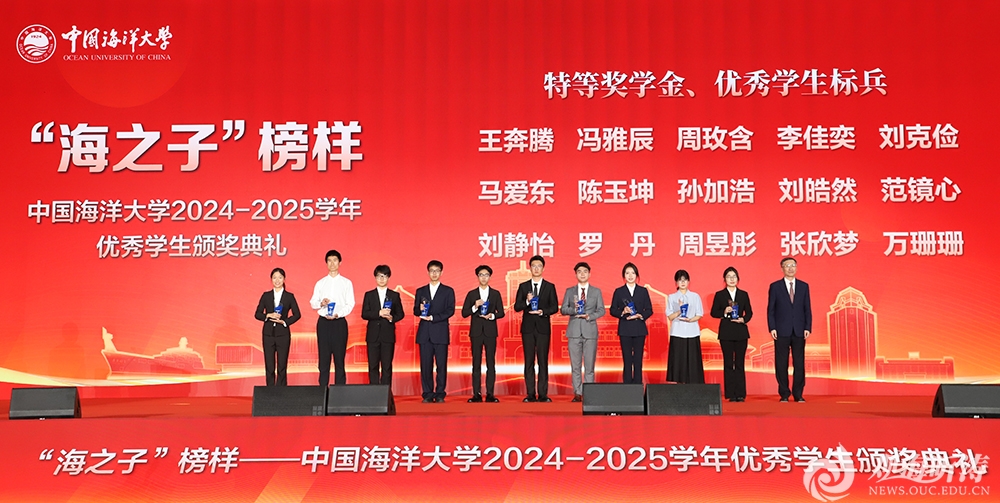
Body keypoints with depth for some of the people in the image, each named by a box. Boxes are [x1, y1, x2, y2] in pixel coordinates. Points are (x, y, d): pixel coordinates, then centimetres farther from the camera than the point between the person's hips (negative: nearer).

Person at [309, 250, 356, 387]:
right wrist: (321, 303, -15)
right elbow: (313, 303, 7)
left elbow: (350, 304, -2)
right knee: (323, 357, 2)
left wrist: (337, 314, -17)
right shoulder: (320, 283, 10)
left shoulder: (346, 283, 5)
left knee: (339, 357, -1)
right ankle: (323, 388, 5)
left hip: (339, 322, -2)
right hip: (323, 322, 2)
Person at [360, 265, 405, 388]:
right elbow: (364, 314, -1)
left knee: (387, 366, 0)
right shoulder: (369, 295, 8)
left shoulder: (395, 295, 9)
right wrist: (379, 313, -15)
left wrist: (392, 318, -13)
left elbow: (400, 314, 8)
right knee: (373, 365, 1)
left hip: (388, 335, 0)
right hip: (373, 335, 1)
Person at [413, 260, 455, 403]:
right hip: (424, 333, 2)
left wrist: (433, 317, -12)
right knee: (425, 365, 0)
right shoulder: (420, 291, 15)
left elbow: (450, 310, -3)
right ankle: (428, 395, 5)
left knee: (441, 365, -3)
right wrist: (420, 309, -11)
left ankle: (440, 394, 3)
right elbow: (415, 311, 12)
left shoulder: (448, 291, 7)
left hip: (440, 333, -2)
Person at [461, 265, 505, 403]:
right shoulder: (471, 294, 7)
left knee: (491, 363, 0)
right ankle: (476, 394, 1)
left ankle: (490, 393, 2)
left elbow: (501, 312, 6)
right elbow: (464, 313, 3)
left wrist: (492, 315, -13)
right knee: (476, 363, 0)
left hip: (490, 332, 0)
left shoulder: (495, 293, 8)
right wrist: (475, 307, -13)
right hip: (476, 332, 0)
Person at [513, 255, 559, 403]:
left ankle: (543, 394, -1)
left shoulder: (550, 287, 7)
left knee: (543, 361, -2)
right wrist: (527, 301, -14)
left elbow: (555, 307, 2)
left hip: (543, 328, -1)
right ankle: (530, 394, 4)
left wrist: (543, 311, -14)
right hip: (528, 328, 1)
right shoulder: (523, 286, 9)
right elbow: (517, 307, 4)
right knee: (529, 361, 1)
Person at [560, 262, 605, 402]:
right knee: (575, 365, 1)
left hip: (590, 331, -1)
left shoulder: (596, 291, 10)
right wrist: (573, 309, -14)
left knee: (589, 365, -2)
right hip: (574, 331, 1)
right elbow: (563, 309, 6)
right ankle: (578, 393, 4)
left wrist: (589, 316, -12)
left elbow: (601, 310, 5)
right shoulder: (569, 291, 12)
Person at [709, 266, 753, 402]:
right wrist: (724, 312, -17)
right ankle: (731, 394, 4)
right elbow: (713, 312, 1)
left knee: (739, 363, 2)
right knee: (728, 363, 1)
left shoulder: (743, 294, 9)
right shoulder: (719, 295, 4)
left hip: (741, 332, 1)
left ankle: (740, 394, 5)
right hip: (726, 332, -1)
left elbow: (749, 312, 8)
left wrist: (743, 319, -11)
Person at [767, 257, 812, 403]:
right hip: (782, 331, -1)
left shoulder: (804, 286, 9)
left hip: (799, 331, 2)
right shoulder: (775, 286, 4)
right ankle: (784, 394, 8)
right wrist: (772, 328, -7)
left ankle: (798, 394, 9)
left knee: (799, 363, 2)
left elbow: (807, 309, 7)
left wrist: (808, 328, -2)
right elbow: (771, 309, 2)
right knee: (781, 363, 1)